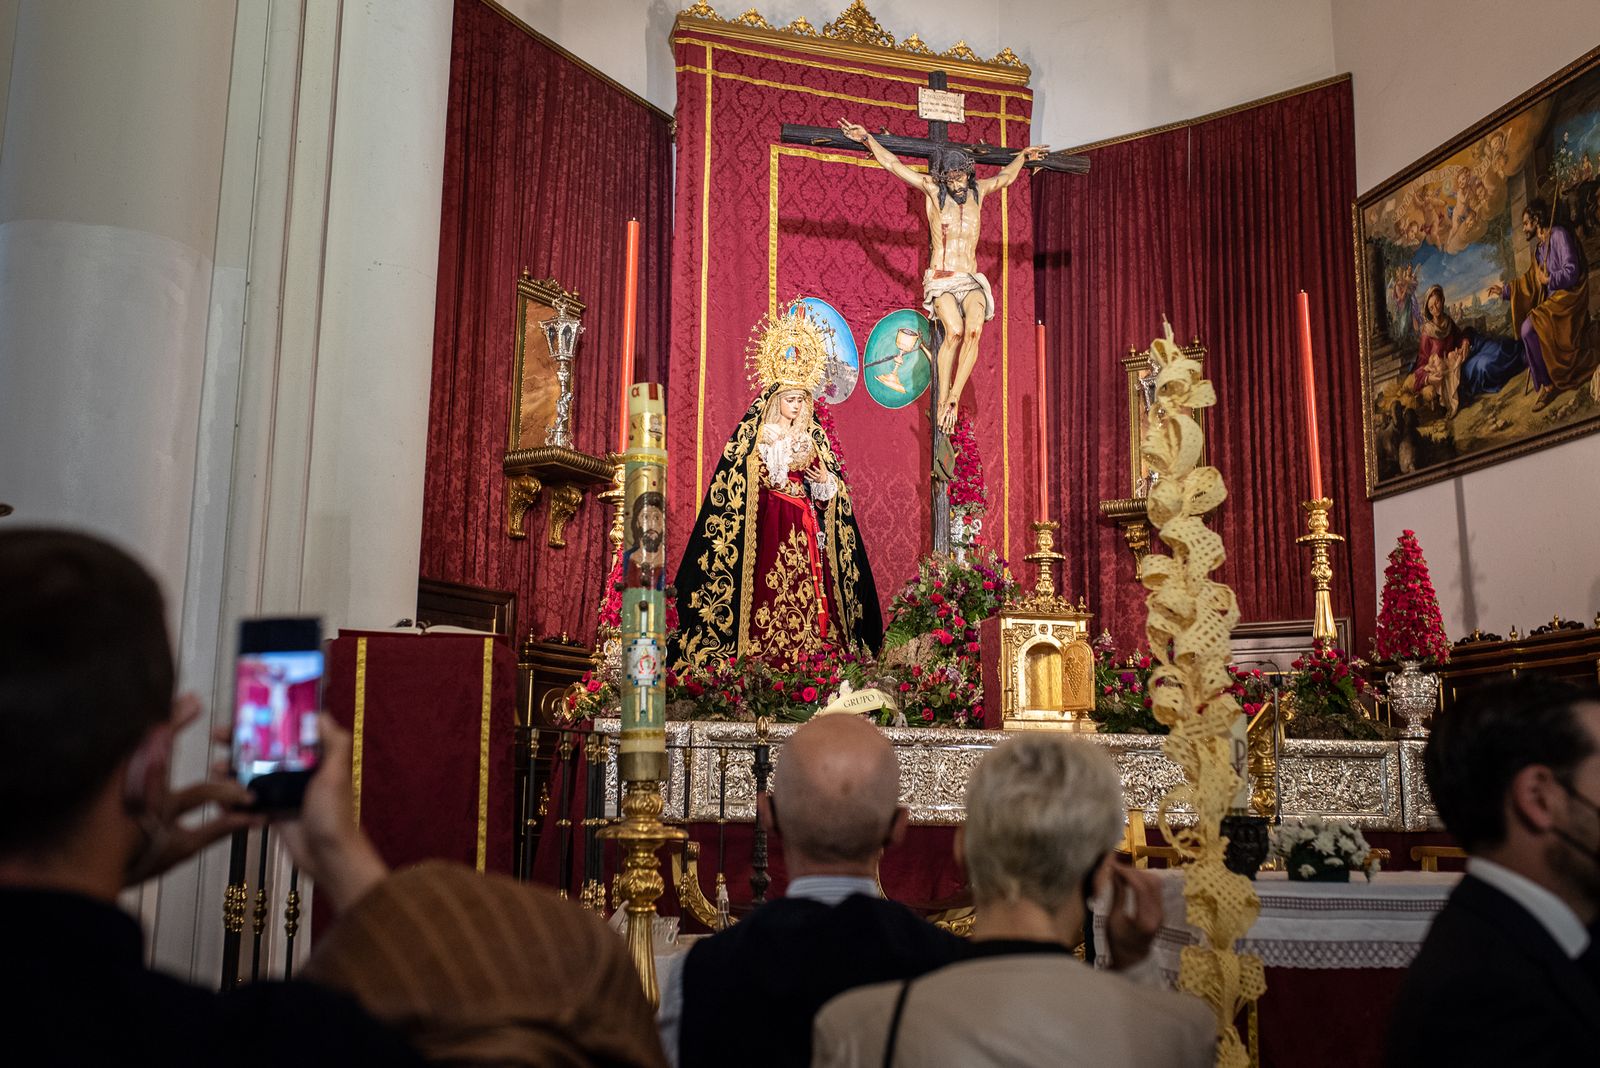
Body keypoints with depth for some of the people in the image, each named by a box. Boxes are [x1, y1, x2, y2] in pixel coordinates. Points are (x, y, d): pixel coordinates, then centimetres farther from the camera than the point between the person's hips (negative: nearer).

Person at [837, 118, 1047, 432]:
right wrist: (867, 139, 1)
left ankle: (954, 398, -25)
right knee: (955, 330, -29)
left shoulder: (977, 191, 13)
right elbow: (892, 164, 5)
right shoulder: (932, 190, 4)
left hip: (971, 281, 3)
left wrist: (1023, 155, 46)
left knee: (974, 328, -27)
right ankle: (943, 402, -21)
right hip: (940, 280, -3)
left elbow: (1005, 176, 35)